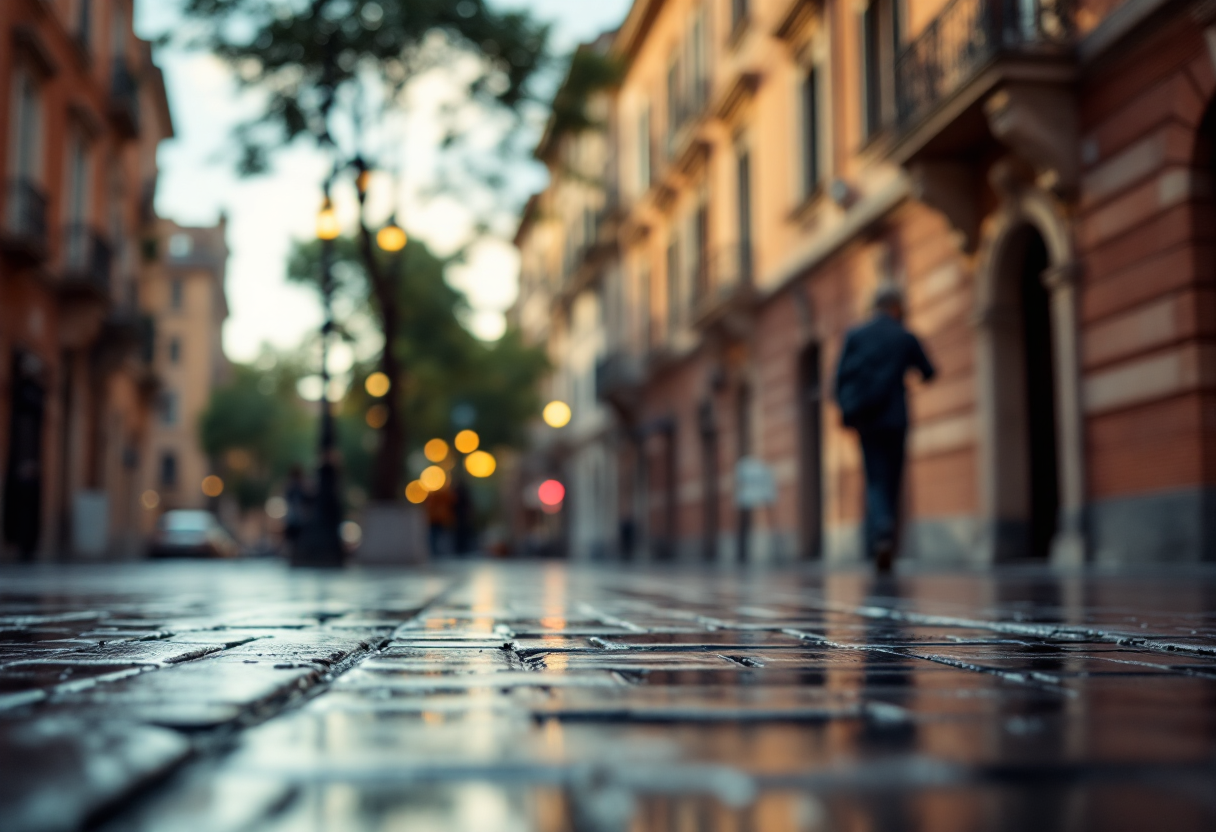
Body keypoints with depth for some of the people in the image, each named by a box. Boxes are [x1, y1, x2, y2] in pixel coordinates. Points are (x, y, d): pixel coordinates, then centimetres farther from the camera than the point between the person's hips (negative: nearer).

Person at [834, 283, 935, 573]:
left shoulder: (854, 336, 5)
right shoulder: (905, 338, 2)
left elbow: (840, 377, 1)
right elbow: (928, 373, 12)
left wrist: (848, 411, 7)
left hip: (865, 421, 1)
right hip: (895, 419, -1)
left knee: (875, 482, 2)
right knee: (891, 483, 8)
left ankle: (881, 532, -24)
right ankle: (886, 546, 9)